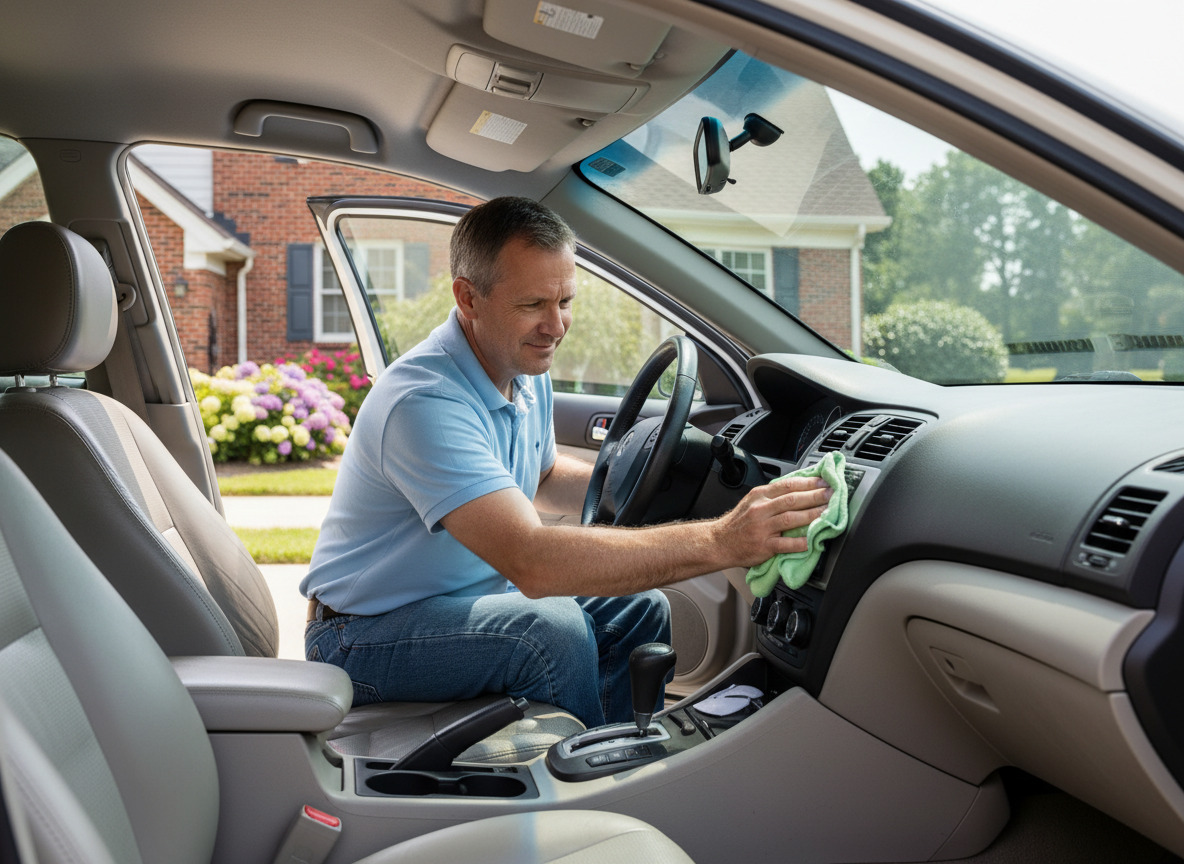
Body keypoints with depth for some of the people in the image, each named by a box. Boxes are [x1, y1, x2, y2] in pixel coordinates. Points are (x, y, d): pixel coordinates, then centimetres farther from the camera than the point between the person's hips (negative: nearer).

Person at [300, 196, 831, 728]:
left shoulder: (525, 370, -1)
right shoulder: (424, 401, -31)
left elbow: (541, 478, 18)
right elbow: (530, 561, -41)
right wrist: (718, 543, -44)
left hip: (467, 597, 8)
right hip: (366, 633, -8)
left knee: (639, 608, -1)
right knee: (553, 629, -30)